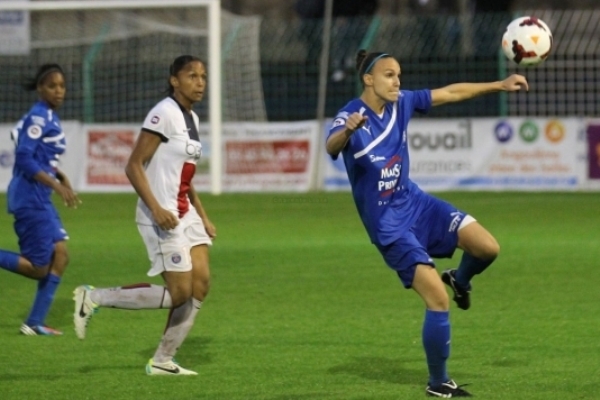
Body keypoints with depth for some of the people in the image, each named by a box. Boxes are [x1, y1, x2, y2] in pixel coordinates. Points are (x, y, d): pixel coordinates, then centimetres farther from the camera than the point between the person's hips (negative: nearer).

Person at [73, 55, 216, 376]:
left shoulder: (192, 119, 14)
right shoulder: (164, 114, -14)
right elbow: (133, 166, -18)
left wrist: (203, 216, 19)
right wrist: (157, 209, -26)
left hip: (185, 215, 9)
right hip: (162, 217, -9)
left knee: (200, 285, 1)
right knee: (179, 293, -12)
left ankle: (163, 361, 8)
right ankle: (94, 298, -1)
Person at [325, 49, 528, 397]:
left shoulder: (401, 103, -2)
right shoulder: (351, 116, -21)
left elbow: (451, 93, 9)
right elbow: (332, 147, -42)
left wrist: (500, 85, 8)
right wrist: (348, 130, -66)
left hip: (415, 203, 6)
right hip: (388, 225, -6)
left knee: (488, 248, -9)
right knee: (438, 300, -13)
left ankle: (460, 280, 27)